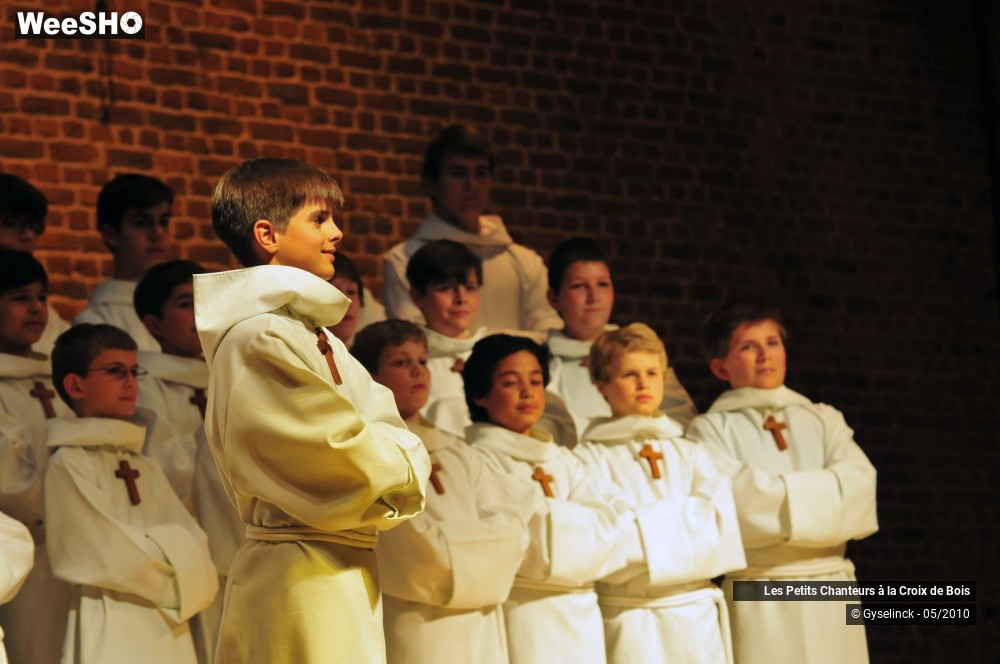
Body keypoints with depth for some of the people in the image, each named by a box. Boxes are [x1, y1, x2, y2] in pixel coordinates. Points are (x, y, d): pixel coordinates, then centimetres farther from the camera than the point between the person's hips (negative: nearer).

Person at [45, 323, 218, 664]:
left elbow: (195, 550, 8)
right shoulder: (67, 464, -3)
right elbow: (110, 557, -10)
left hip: (171, 635, 6)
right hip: (111, 636, -6)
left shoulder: (147, 469, 18)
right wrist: (172, 549, 4)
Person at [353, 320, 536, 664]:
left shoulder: (458, 455, 16)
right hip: (416, 636, -6)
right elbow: (419, 546, -13)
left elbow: (511, 529, 5)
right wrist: (484, 536, 3)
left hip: (479, 636, 6)